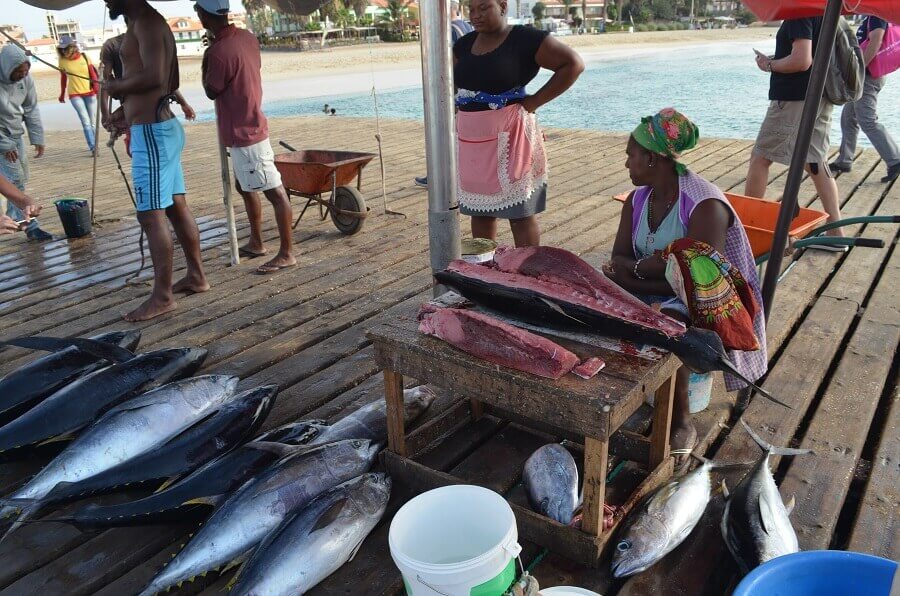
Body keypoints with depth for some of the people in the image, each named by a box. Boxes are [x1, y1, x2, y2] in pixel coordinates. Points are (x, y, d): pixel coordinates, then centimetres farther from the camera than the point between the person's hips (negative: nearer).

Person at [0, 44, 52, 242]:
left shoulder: (25, 79, -5)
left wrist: (37, 138, -1)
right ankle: (30, 226, -10)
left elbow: (31, 109, 3)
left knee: (21, 178, 11)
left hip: (16, 136, 6)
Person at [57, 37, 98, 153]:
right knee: (86, 121, -14)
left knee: (92, 122, 7)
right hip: (75, 95, -1)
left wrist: (97, 89, -8)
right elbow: (63, 78, 9)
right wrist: (62, 94, 15)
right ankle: (93, 147, -17)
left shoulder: (84, 57, -1)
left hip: (90, 93, 1)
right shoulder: (62, 61, -2)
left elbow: (93, 74, 2)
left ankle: (94, 145, 19)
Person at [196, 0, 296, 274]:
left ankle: (287, 253, -1)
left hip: (244, 134, -10)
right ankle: (256, 243, 31)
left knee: (274, 191, -7)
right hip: (249, 129, 10)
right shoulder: (247, 37, 6)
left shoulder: (219, 52, -21)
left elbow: (211, 92, -8)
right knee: (245, 187, 20)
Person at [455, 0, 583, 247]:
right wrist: (459, 110, 8)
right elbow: (453, 81, 28)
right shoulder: (464, 44, 10)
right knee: (479, 209, 13)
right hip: (470, 139, 6)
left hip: (508, 136, -6)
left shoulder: (525, 38, -9)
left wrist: (534, 101, -12)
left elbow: (573, 63, -11)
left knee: (520, 212, 0)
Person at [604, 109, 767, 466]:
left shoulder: (705, 206, -21)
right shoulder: (638, 200, 3)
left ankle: (681, 423, -14)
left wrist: (636, 268, -18)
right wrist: (652, 268, -22)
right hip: (658, 292, 7)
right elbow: (618, 261, -2)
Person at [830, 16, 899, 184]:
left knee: (868, 121, -11)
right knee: (848, 119, 16)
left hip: (867, 77, -11)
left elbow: (875, 43, -26)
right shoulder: (870, 17, 16)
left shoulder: (876, 16, -13)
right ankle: (843, 161, 23)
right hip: (863, 77, 11)